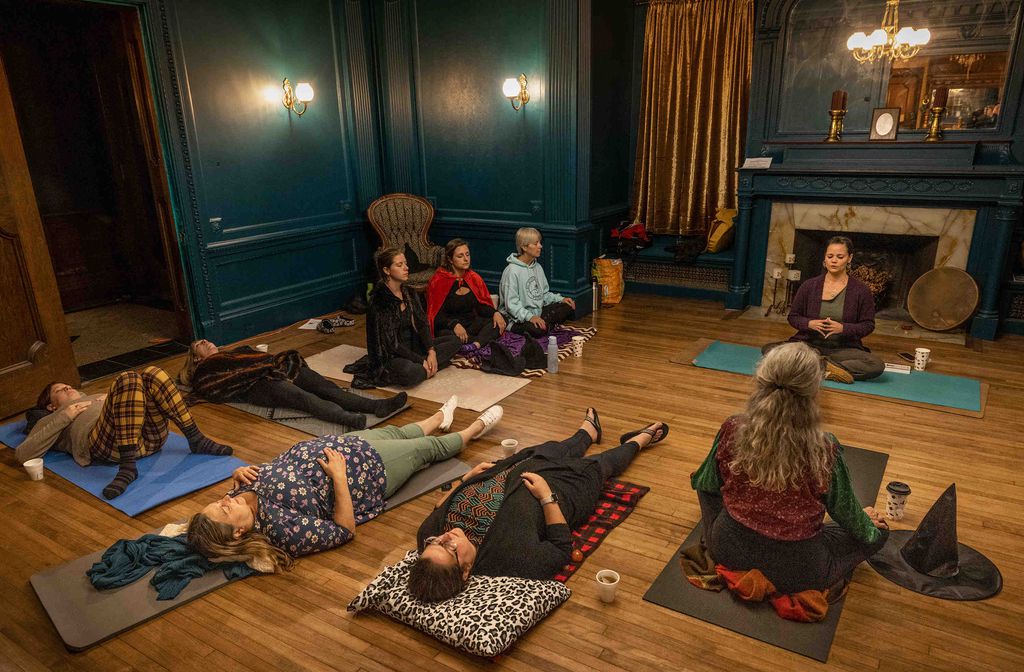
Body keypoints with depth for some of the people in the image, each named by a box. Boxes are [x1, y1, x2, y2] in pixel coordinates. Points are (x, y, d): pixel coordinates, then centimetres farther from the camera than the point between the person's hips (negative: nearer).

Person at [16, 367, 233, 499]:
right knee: (128, 379, -28)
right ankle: (128, 465, -38)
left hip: (149, 435, 4)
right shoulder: (49, 421, 33)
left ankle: (196, 439, -27)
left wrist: (113, 398, 16)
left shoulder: (96, 398, 44)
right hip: (109, 443, -3)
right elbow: (23, 455, 13)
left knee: (152, 374, -22)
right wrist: (64, 417, 7)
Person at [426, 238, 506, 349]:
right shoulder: (439, 281, -7)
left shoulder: (474, 277, 9)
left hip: (471, 324, 5)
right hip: (448, 327, -5)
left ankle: (474, 345, -40)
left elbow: (482, 305, 12)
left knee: (498, 323, -19)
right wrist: (454, 325, -31)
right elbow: (436, 314, -12)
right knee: (446, 334, -38)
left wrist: (495, 313, -11)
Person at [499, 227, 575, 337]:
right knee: (536, 330, -38)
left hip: (538, 313, 8)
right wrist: (529, 317, -33)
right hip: (519, 319, -8)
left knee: (569, 306, -4)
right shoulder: (512, 271, -16)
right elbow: (511, 304, -21)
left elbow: (545, 294, 18)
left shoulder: (537, 267, 10)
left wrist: (561, 299, 0)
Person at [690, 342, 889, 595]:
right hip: (796, 572, -2)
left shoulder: (732, 430, -18)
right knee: (878, 530, 19)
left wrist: (698, 477, 26)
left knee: (708, 485, 29)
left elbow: (707, 482, 1)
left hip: (729, 552, 3)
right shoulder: (825, 450, -23)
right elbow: (845, 511, -4)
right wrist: (866, 525, 20)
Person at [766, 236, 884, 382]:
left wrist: (843, 328, -15)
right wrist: (809, 324, -13)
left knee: (877, 366, -30)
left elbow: (868, 325, 4)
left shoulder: (861, 290, 1)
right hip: (808, 344, 1)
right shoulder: (809, 286, 4)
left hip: (843, 348, -1)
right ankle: (827, 366, -28)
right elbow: (793, 316, 10)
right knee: (769, 349, -27)